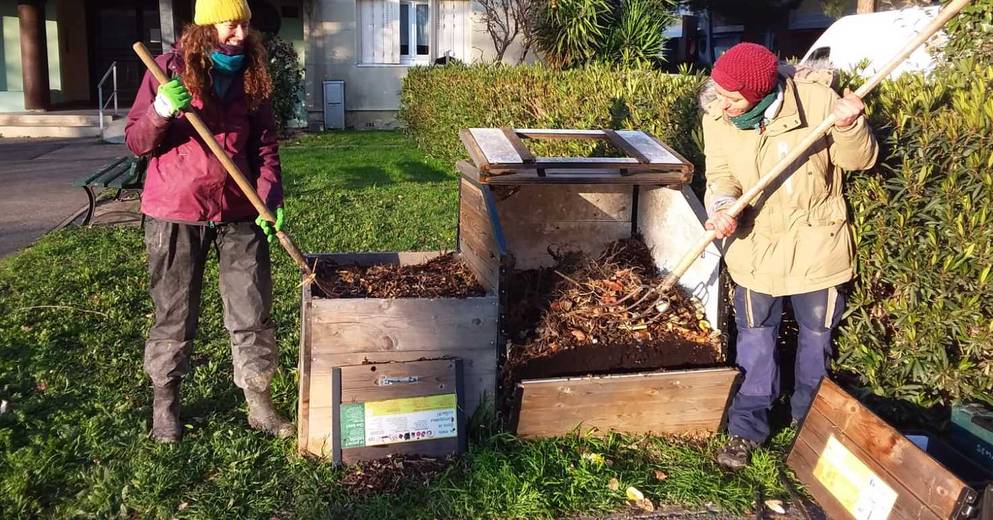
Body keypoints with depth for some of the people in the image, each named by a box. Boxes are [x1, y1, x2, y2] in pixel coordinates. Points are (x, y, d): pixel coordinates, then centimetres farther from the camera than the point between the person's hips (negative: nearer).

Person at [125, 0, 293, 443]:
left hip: (238, 212, 3)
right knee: (174, 315, 7)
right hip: (175, 213, -3)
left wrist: (270, 197, -8)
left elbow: (265, 146, 7)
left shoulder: (251, 77, 6)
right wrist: (161, 111, -21)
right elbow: (136, 143, -2)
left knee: (253, 312, 4)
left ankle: (259, 405, 18)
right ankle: (164, 403, 26)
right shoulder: (169, 70, -3)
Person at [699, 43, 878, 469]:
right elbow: (721, 175, -9)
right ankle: (747, 429, 23)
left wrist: (849, 127, -31)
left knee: (816, 334, 15)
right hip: (756, 244, 2)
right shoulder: (717, 119, -13)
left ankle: (810, 418, 36)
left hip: (816, 243, -1)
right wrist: (723, 205, -31)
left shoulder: (816, 99, -21)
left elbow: (861, 160, -10)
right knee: (755, 338, 10)